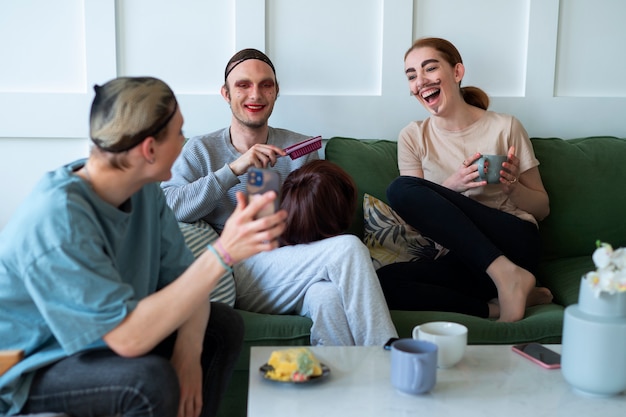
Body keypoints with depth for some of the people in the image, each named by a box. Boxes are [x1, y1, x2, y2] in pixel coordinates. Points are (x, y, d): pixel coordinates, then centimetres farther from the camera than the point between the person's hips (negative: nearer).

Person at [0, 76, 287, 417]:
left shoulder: (145, 190, -8)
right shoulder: (58, 219, -32)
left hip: (101, 337, 7)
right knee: (151, 379, -32)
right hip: (28, 373, -7)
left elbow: (181, 275, -4)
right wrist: (222, 254, -40)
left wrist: (188, 353, -22)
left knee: (224, 325, -2)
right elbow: (128, 338, -35)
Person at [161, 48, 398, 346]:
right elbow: (166, 208, -9)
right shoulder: (200, 150, 10)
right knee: (348, 247, -27)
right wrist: (234, 169, -14)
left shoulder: (300, 148, 17)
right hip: (239, 274, -3)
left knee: (329, 296, -35)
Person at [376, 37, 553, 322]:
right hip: (461, 259, 3)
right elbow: (419, 215, 3)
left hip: (513, 243, -3)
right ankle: (494, 307, -18)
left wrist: (512, 185, -13)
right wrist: (453, 185, -15)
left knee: (401, 188, -23)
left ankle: (507, 275, -23)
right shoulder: (413, 137, 9)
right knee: (383, 282, -29)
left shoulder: (505, 127, 3)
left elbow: (542, 208, 9)